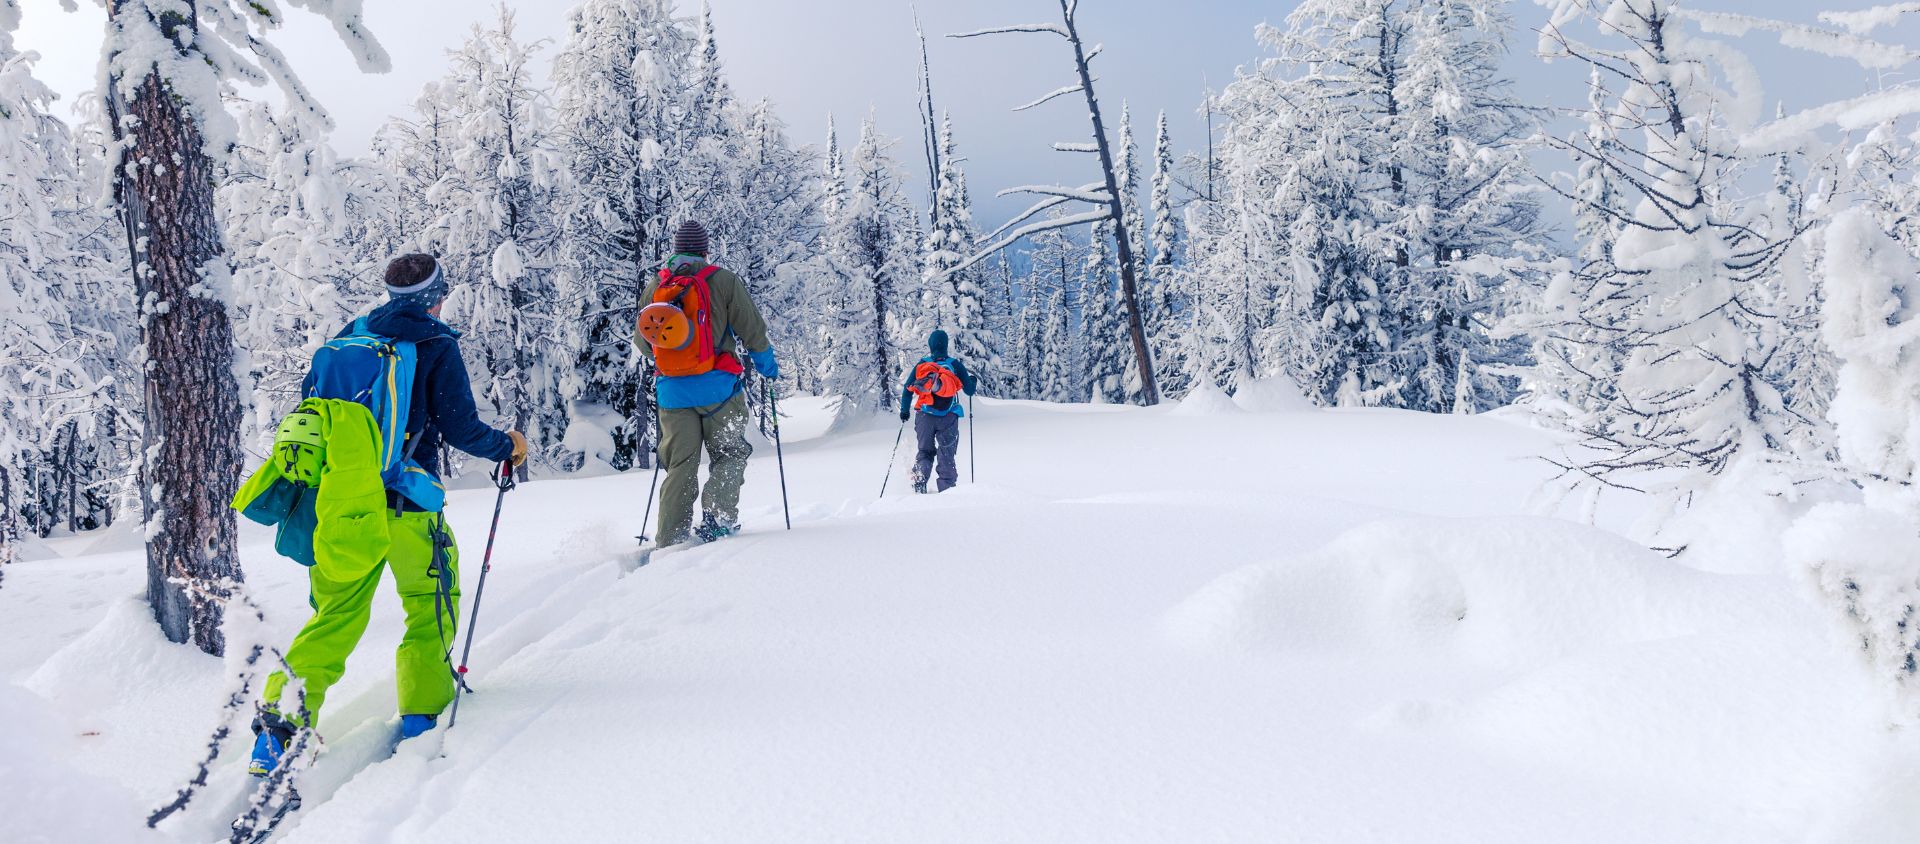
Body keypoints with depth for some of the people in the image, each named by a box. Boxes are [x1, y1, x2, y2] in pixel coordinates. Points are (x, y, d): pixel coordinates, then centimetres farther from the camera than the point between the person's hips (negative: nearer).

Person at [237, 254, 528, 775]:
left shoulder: (348, 337, 11)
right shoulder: (438, 345, -4)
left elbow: (309, 402, 12)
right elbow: (460, 428, -8)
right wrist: (508, 447, 8)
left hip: (343, 498, 5)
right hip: (408, 504, -5)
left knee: (336, 616, 12)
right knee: (430, 606, 13)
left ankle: (280, 721, 3)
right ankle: (423, 711, 11)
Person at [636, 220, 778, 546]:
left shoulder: (654, 287, 8)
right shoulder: (723, 280, -4)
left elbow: (641, 339, 17)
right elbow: (751, 328, -1)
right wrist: (766, 363, 16)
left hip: (671, 390, 3)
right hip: (718, 386, -3)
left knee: (680, 464, 9)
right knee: (729, 455, 11)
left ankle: (671, 537, 4)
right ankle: (718, 517, -7)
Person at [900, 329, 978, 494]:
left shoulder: (921, 364, 3)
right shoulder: (955, 364, -1)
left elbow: (907, 389, 4)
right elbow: (969, 390, 2)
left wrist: (904, 411, 17)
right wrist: (972, 377, 23)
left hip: (925, 417, 1)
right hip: (948, 418, -1)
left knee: (925, 452, 16)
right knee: (946, 456, 11)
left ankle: (919, 483, -5)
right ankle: (947, 489, 6)